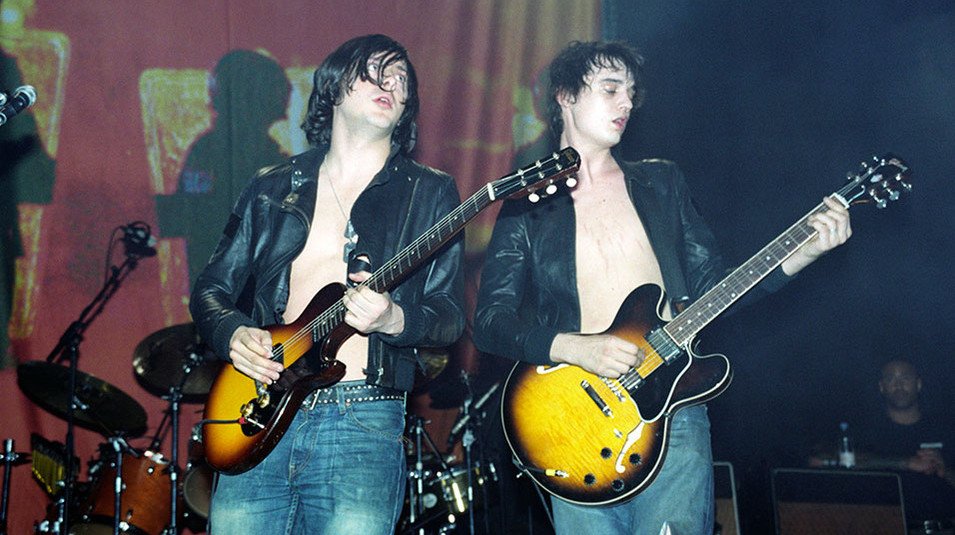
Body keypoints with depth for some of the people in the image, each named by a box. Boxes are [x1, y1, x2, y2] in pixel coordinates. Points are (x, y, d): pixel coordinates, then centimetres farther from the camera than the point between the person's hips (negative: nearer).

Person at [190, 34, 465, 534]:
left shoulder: (429, 193, 7)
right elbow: (210, 288, 18)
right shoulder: (271, 188, 14)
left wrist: (393, 319, -18)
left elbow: (449, 315, 2)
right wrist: (233, 332, -3)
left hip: (362, 424, -2)